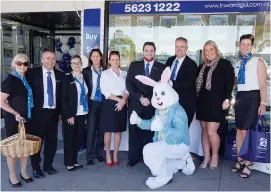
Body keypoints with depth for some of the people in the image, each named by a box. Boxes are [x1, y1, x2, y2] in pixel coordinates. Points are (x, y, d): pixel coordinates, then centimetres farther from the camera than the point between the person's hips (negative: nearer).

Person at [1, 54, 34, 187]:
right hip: (13, 118, -6)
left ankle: (23, 172, 28)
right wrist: (15, 113, -18)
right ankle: (12, 176, 20)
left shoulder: (26, 79, 7)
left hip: (26, 117, 6)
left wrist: (25, 114, 12)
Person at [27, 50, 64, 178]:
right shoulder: (32, 73, -4)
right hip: (38, 112, -3)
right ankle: (35, 167, 22)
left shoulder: (59, 75, 6)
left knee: (52, 140, 10)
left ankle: (48, 165, 27)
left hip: (53, 112, 4)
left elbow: (61, 95, 10)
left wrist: (60, 111, 7)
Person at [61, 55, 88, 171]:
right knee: (69, 138, 6)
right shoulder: (66, 78, -5)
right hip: (70, 114, -4)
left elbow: (86, 96, 10)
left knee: (79, 138, 10)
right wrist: (69, 115, -16)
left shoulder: (84, 78, 9)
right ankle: (68, 163, 19)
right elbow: (63, 98, -10)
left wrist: (87, 113, 5)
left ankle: (74, 161, 25)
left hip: (82, 114, 5)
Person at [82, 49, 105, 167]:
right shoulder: (86, 71, 1)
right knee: (91, 129, -3)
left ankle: (99, 153, 22)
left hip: (103, 103, 2)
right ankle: (90, 156, 4)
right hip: (92, 103, -2)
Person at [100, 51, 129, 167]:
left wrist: (123, 100, -12)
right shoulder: (105, 74, 1)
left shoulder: (124, 73, 9)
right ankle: (108, 155, 15)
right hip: (110, 104, -3)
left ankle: (115, 155, 19)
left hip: (122, 104, 3)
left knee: (118, 131, 8)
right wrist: (118, 99, -14)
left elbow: (128, 89, 5)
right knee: (108, 131, 2)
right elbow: (105, 91, -7)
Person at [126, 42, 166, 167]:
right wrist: (140, 98, -12)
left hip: (152, 106, -1)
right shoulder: (134, 66, 9)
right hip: (135, 105, 1)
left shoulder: (162, 68, 6)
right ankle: (133, 158, 14)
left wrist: (150, 99, -11)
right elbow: (129, 84, 0)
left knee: (149, 132, -1)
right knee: (134, 132, 3)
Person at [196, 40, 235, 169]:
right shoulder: (202, 66, 14)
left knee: (211, 131, -9)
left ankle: (215, 156, 12)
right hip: (203, 102, 6)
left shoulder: (225, 64, -2)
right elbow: (199, 84, 17)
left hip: (217, 102, -6)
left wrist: (227, 99, -16)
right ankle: (206, 156, 17)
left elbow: (230, 82, -8)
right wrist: (199, 97, 7)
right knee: (204, 130, 7)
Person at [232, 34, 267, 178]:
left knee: (246, 131, -7)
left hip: (253, 97, -5)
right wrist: (235, 100, 6)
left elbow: (263, 84, -8)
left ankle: (248, 163, 6)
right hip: (240, 98, 5)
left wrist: (262, 103, -16)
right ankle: (240, 161, 19)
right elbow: (236, 83, 13)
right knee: (239, 130, 8)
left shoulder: (258, 62, -3)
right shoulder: (237, 64, 11)